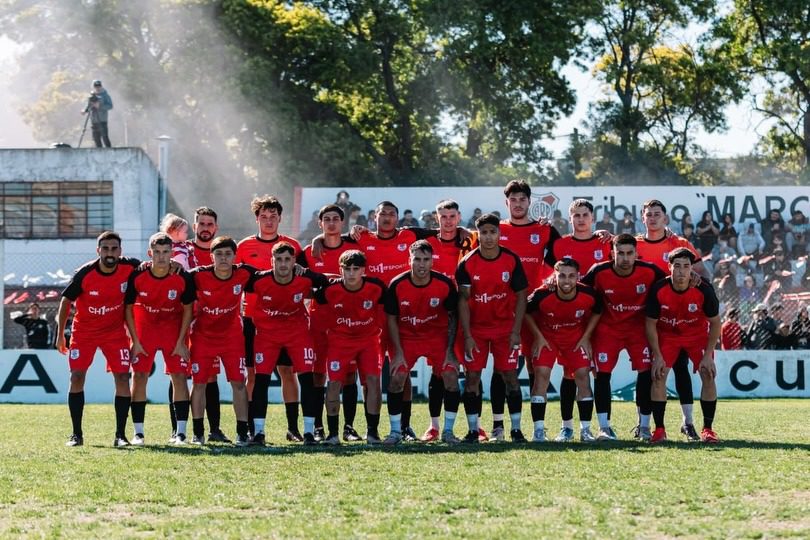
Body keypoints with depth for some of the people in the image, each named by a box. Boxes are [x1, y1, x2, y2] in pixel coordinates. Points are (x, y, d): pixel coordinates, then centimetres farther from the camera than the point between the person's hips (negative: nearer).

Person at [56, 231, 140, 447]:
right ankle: (76, 434, 3)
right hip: (84, 330, -1)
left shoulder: (129, 267, -15)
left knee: (122, 377, -9)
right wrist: (60, 334, -2)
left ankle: (120, 435, -3)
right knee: (77, 377, -7)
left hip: (115, 330, 1)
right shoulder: (84, 274, -20)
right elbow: (66, 301, -6)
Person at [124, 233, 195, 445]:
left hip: (173, 328, 0)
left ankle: (180, 432, -4)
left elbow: (187, 310, -6)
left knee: (179, 376, -8)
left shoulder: (183, 279, -19)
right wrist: (135, 341, -9)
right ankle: (138, 432, -1)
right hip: (144, 327, 0)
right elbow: (128, 309, -7)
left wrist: (181, 342, -9)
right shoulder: (137, 277, -19)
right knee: (139, 376, -6)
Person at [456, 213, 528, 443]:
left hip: (505, 328, 0)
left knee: (510, 376, -3)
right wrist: (467, 335, -11)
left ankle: (516, 429, 3)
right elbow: (463, 301, -6)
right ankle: (473, 430, 3)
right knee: (472, 377, -3)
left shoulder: (512, 261, -7)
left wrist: (516, 332, -8)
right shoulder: (467, 264, -9)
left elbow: (521, 297, -2)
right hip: (476, 329, 0)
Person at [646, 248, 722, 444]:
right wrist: (657, 356, -15)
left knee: (708, 375, -13)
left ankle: (707, 429, -2)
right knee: (658, 375, -14)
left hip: (698, 334, 0)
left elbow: (715, 323, -12)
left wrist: (708, 355, -15)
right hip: (667, 334, 0)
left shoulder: (703, 290, -26)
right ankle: (659, 430, -6)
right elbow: (651, 324, -12)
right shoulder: (658, 290, -25)